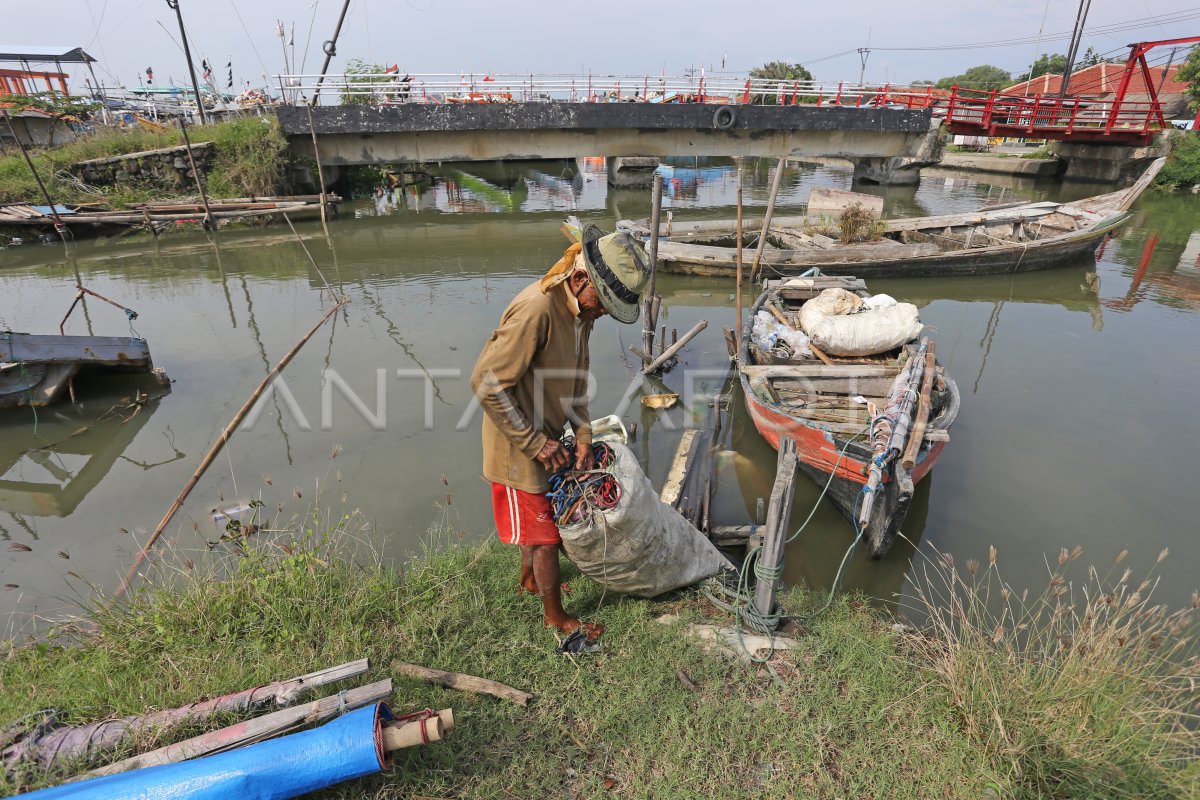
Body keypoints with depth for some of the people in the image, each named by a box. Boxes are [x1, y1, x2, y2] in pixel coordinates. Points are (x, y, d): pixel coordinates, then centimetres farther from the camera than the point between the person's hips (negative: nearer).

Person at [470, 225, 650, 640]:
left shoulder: (581, 308, -3)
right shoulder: (536, 309, -31)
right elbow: (487, 384, -29)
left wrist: (582, 434, -2)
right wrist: (535, 443, -23)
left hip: (545, 437, 8)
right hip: (518, 445, -8)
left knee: (539, 516, 27)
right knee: (545, 532, 8)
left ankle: (529, 579, 52)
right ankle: (555, 615, 30)